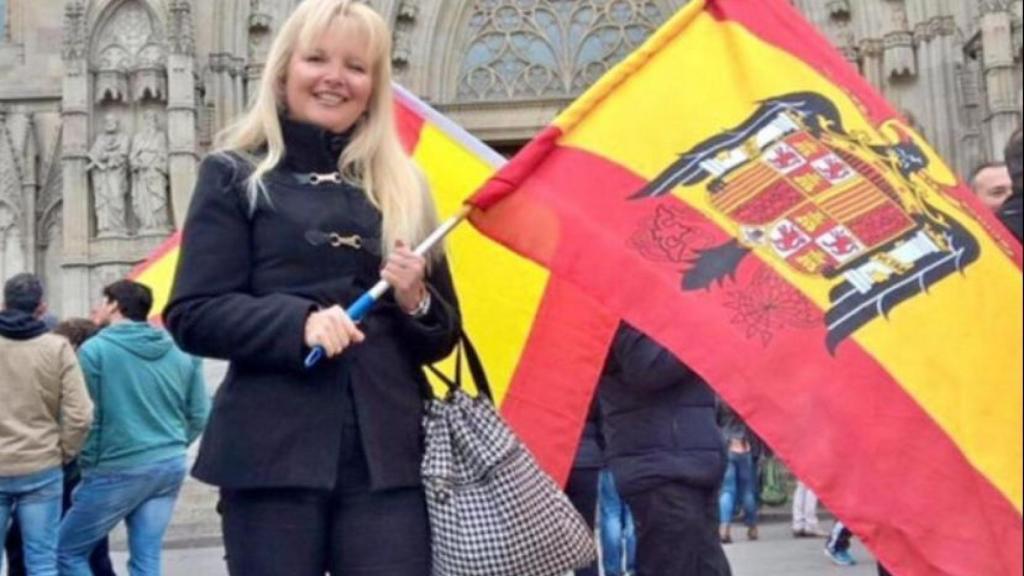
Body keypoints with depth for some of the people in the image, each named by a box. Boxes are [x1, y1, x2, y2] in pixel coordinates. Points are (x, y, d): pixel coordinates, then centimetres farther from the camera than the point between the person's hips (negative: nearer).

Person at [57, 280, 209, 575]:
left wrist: (89, 464, 4)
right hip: (171, 467, 6)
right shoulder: (180, 350, 6)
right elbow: (199, 415, 6)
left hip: (117, 471, -5)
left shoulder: (95, 349, -9)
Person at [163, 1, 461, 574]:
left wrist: (416, 302, -4)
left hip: (388, 452, 3)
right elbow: (191, 315, -2)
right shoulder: (236, 176, 6)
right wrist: (299, 322, -17)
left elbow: (444, 336, 18)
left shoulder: (402, 186, 15)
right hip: (273, 451, -2)